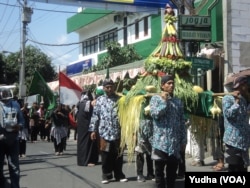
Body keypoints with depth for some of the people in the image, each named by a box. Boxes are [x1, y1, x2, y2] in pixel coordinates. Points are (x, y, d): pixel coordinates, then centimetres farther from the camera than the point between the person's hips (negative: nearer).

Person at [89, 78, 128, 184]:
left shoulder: (119, 99, 6)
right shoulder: (99, 100, 7)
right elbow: (95, 116, 6)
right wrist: (93, 130, 1)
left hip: (118, 132, 0)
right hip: (104, 132, 0)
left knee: (118, 155, 7)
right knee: (106, 155, 4)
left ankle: (119, 175, 18)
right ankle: (107, 175, 15)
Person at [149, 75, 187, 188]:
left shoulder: (178, 101, 13)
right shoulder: (155, 98, 1)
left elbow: (182, 122, 13)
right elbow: (154, 114, -15)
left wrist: (183, 140, 8)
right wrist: (164, 101, -12)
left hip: (175, 142, 4)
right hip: (161, 141, -4)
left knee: (172, 170, 10)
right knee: (160, 169, 2)